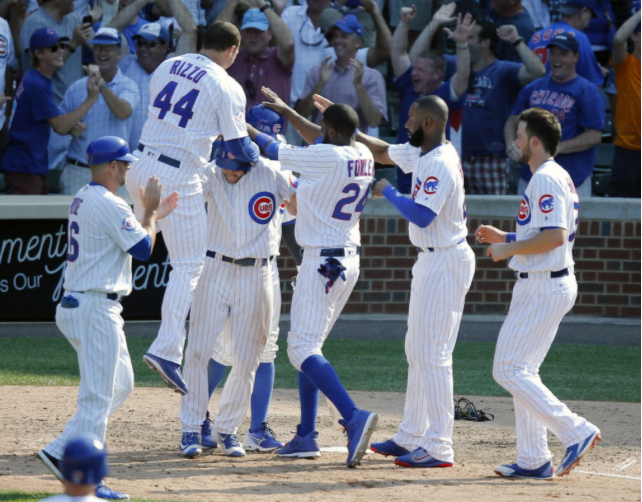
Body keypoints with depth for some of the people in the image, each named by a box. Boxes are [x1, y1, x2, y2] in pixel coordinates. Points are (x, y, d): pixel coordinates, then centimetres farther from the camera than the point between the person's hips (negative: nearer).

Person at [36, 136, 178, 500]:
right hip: (97, 307, -10)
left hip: (74, 306, 10)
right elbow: (144, 250, -13)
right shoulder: (110, 205, -15)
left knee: (121, 384, 17)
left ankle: (61, 452, 11)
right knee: (98, 396, -7)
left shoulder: (82, 200, 16)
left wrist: (154, 215, 25)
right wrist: (150, 211, -1)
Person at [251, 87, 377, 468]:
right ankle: (307, 436, 16)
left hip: (323, 262, -9)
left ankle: (354, 416, -27)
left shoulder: (328, 158, -17)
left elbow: (275, 151, -7)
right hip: (350, 261, 9)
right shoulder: (362, 156, 6)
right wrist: (286, 111, 33)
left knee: (303, 349, -10)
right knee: (308, 346, 17)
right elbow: (320, 140, 25)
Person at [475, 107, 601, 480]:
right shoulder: (560, 177, 17)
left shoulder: (546, 179, -16)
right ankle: (534, 460, 14)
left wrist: (509, 249, -16)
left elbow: (554, 236, -26)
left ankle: (576, 431, -11)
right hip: (554, 283, 11)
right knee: (521, 371, 13)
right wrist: (504, 237, 16)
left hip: (543, 287, -11)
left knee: (508, 370, -10)